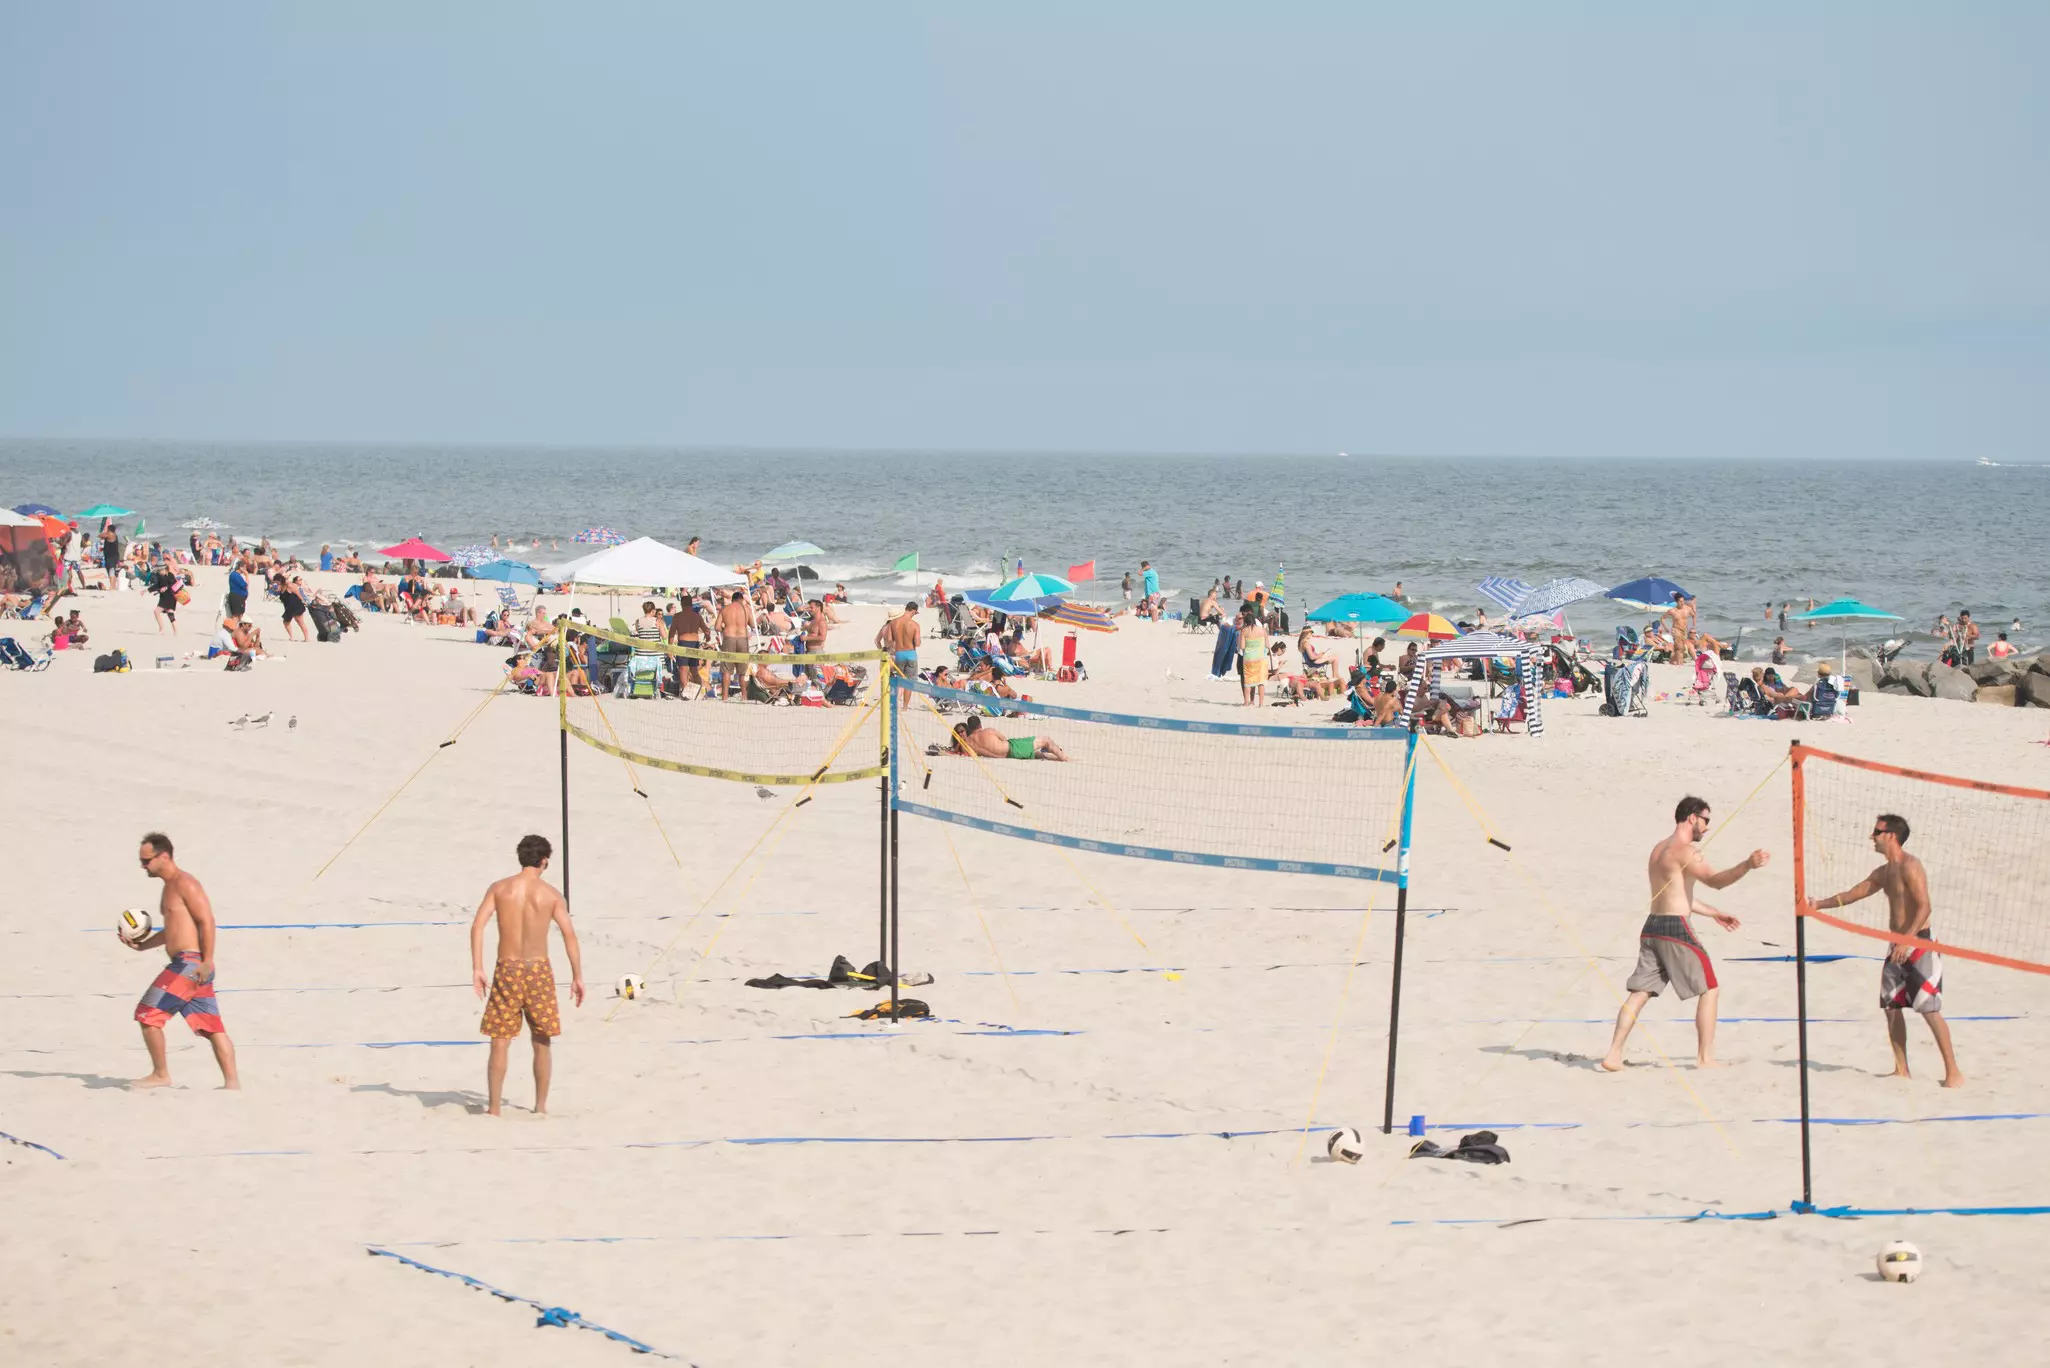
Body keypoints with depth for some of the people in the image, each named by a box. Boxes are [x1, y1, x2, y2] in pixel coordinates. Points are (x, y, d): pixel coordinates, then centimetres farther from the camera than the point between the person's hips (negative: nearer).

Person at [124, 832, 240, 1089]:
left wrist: (207, 961, -21)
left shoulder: (185, 884, -10)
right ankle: (231, 1081, 2)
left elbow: (207, 922, -16)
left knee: (147, 1014, -5)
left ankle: (160, 1075, 2)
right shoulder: (170, 886, 21)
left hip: (190, 963, -10)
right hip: (187, 966, 10)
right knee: (211, 1027, 5)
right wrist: (141, 945, 18)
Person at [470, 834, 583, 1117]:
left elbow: (477, 926, -8)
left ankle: (494, 1108, 2)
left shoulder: (499, 888, 2)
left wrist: (477, 969, -7)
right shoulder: (550, 894, 0)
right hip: (538, 969, 0)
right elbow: (569, 935, -4)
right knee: (542, 1043, 13)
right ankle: (541, 1106, 17)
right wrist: (577, 977, 2)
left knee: (500, 1043, 5)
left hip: (507, 969, 0)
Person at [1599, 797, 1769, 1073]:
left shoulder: (1659, 849, 19)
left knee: (1640, 993, 5)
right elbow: (1714, 880, -24)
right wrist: (1747, 865, -35)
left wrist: (1713, 913, 30)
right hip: (1675, 929, -8)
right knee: (1709, 989, 4)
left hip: (1652, 926, 8)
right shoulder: (1685, 850, -11)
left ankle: (1613, 1055, -3)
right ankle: (1705, 1057, 5)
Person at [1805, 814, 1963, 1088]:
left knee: (1929, 1009, -11)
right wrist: (1818, 906, 14)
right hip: (1898, 945, 9)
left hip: (1919, 944, -9)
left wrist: (1907, 940, -29)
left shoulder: (1909, 866, -14)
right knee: (1891, 1006, 9)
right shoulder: (1884, 872, 14)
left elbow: (1924, 906, -21)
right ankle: (1901, 1070, 17)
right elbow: (1852, 894, 22)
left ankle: (1953, 1072, -9)